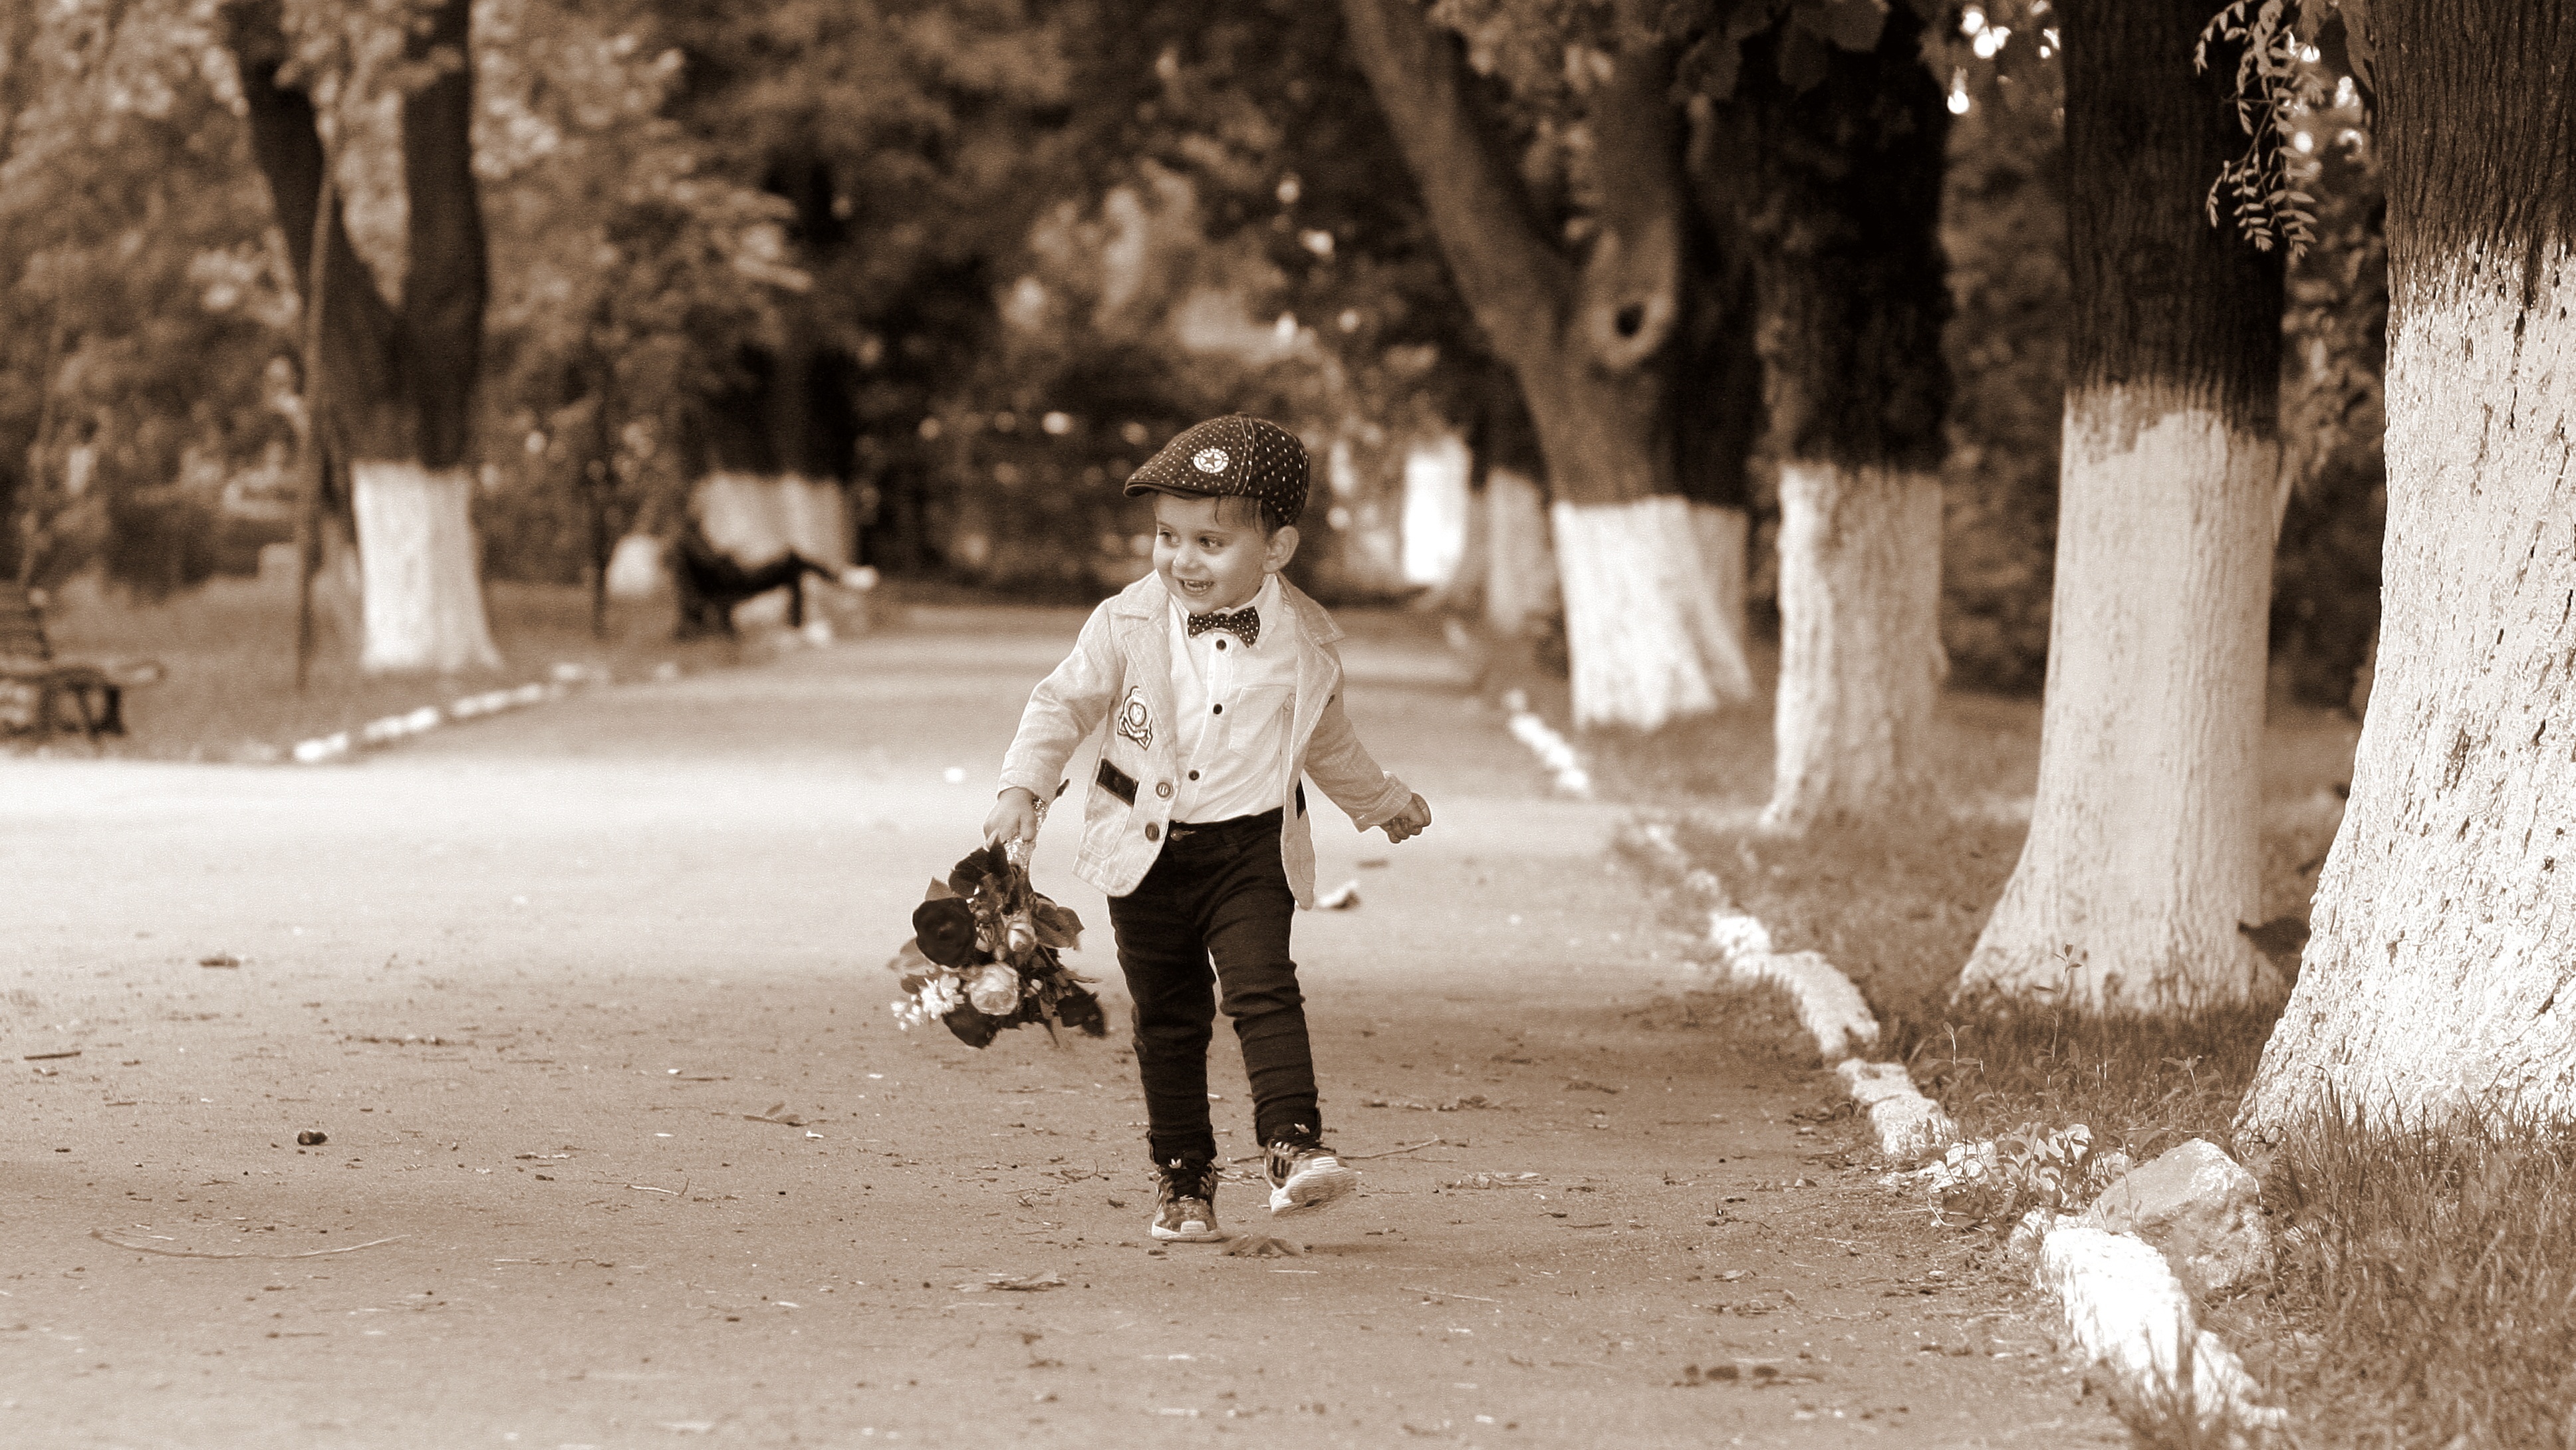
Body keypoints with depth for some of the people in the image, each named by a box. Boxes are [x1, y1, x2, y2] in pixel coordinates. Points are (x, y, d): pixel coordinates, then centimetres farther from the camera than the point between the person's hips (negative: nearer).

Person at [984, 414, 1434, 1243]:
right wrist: (1024, 788, -14)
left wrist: (1383, 801, 29)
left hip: (1252, 851, -1)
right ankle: (1182, 1178, 16)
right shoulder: (1128, 626, -7)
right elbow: (1063, 704, 0)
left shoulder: (1305, 641, -3)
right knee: (1168, 1018, 7)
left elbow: (1324, 739, 16)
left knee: (1264, 989, -19)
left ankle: (1294, 1144, -21)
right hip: (1147, 853, 1)